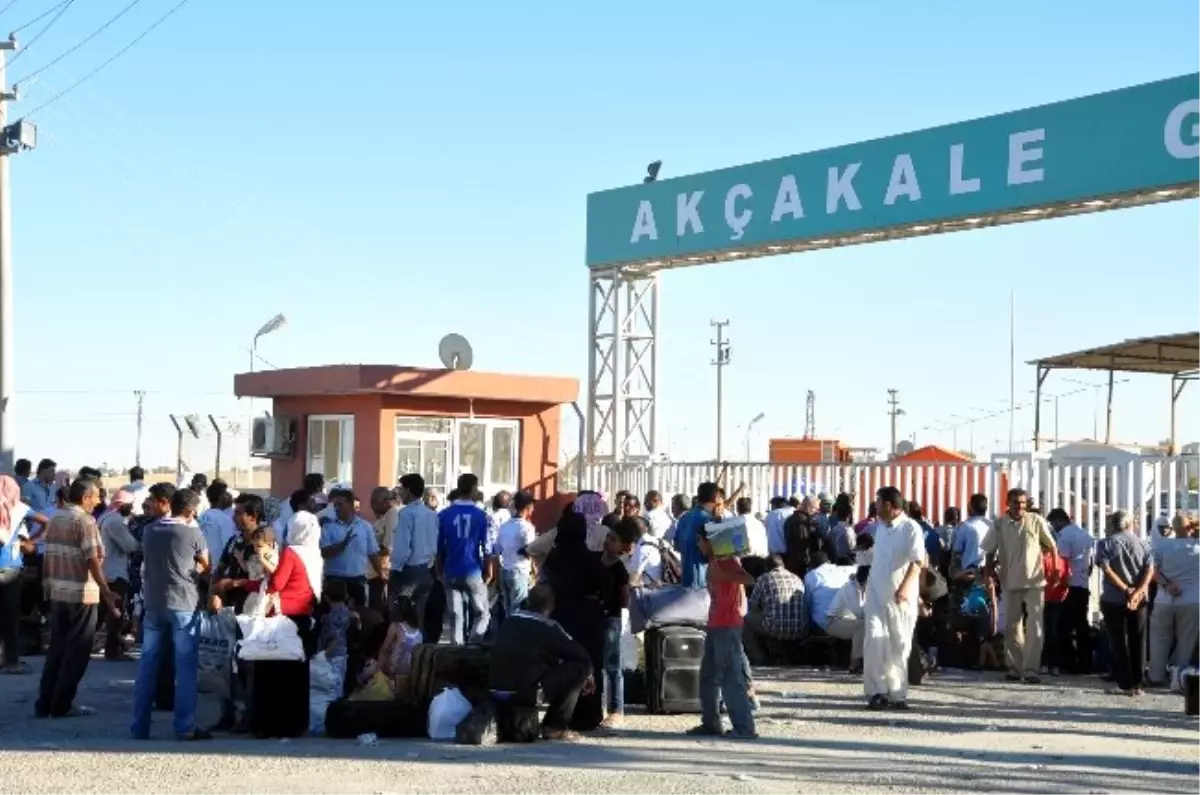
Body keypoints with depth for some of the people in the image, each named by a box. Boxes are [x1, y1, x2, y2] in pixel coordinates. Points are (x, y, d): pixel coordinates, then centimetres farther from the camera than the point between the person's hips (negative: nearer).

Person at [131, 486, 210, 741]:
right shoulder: (192, 532, -7)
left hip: (153, 603, 5)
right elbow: (205, 565, 4)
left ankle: (140, 726, 10)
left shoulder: (149, 531, 8)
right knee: (186, 666, -1)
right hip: (184, 604, -5)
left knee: (147, 665, 9)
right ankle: (185, 727, -3)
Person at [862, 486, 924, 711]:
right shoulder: (880, 526, 11)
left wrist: (905, 587, -33)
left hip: (901, 597, -5)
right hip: (876, 594, 5)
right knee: (874, 641, -8)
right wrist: (869, 584, 21)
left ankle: (897, 694, 12)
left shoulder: (911, 528, -11)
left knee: (900, 646, 4)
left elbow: (917, 562, -20)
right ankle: (877, 691, -6)